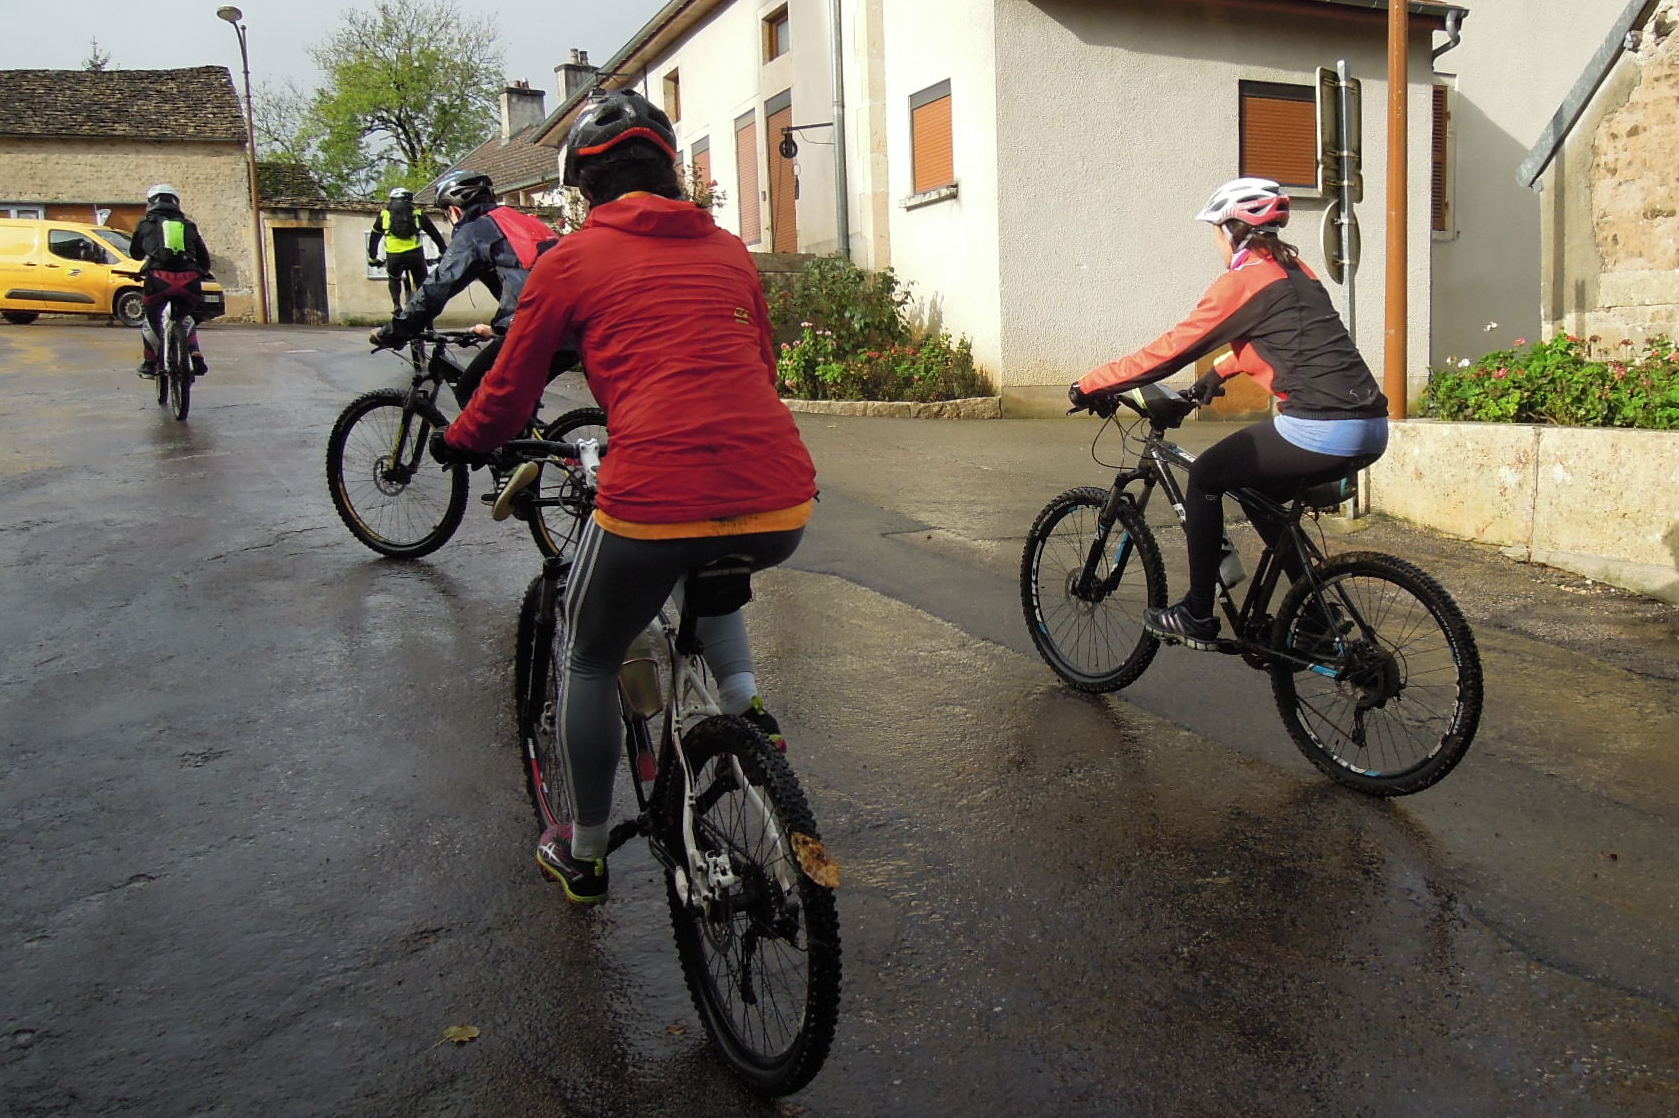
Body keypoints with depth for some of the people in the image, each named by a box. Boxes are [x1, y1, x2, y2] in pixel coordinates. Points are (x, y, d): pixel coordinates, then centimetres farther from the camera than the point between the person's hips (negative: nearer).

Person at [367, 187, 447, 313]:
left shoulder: (384, 214, 22)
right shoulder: (418, 214, 19)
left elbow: (374, 238, 30)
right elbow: (435, 235, 22)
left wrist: (372, 259, 40)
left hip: (393, 256, 1)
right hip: (415, 254, -1)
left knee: (394, 280, 27)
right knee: (422, 283, 16)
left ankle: (396, 305, 8)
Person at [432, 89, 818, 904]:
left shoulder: (570, 261, 11)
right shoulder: (728, 251, 20)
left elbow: (509, 394, 17)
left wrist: (456, 442, 38)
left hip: (658, 498, -4)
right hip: (780, 507, 4)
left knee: (588, 661, 24)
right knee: (710, 575, 40)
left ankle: (584, 856, 36)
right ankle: (743, 703, 19)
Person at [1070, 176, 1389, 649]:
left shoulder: (1241, 282, -4)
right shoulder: (1297, 273, 20)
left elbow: (1169, 351, -3)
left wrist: (1090, 385, 5)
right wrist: (1218, 373, 46)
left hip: (1318, 431, -8)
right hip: (1372, 430, 9)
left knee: (1205, 477, 10)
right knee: (1258, 493, 27)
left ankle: (1197, 617, 15)